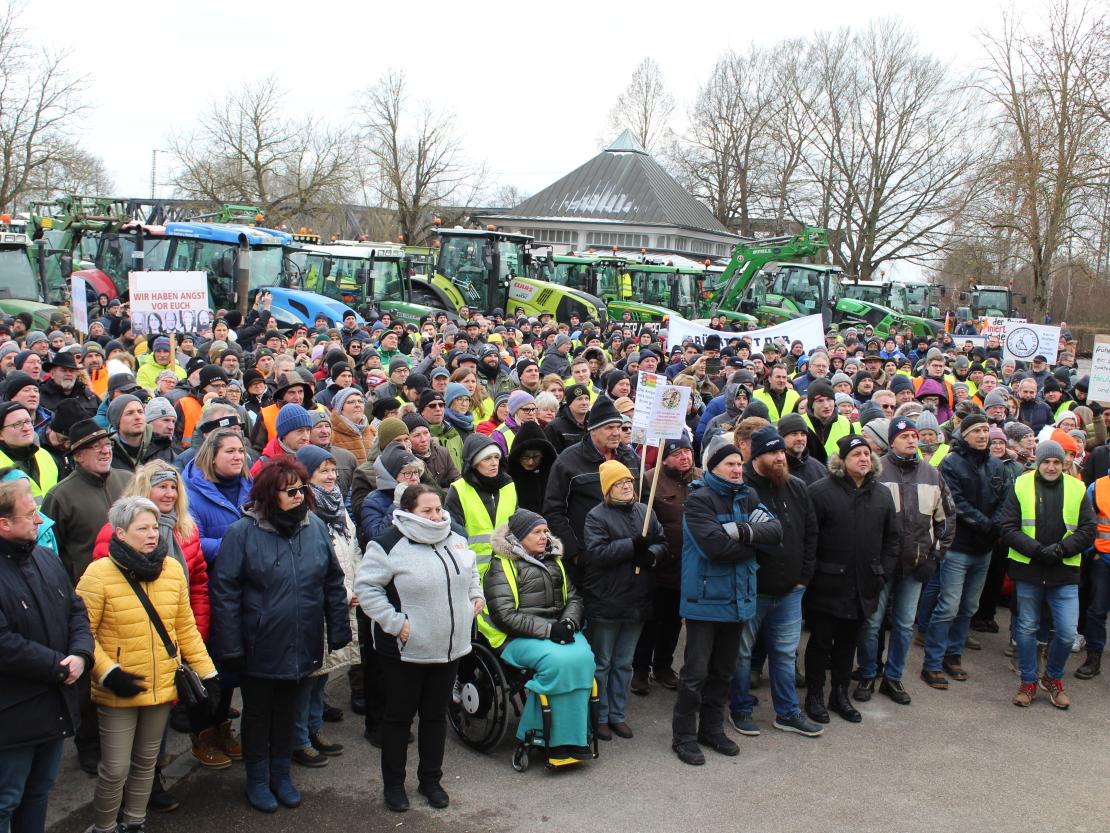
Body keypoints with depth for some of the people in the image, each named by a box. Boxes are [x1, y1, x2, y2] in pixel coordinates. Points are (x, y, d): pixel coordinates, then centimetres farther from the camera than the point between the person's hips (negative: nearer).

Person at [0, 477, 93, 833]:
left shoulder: (47, 558, 7)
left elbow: (76, 610, 9)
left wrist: (81, 654, -9)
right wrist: (58, 666, -18)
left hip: (56, 706, 8)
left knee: (39, 793, 21)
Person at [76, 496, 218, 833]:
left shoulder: (172, 569, 1)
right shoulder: (99, 574, -13)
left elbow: (185, 627, 7)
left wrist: (207, 673, 6)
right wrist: (108, 673, -20)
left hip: (163, 688, 5)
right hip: (118, 692, -4)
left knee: (146, 763, 18)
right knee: (116, 770, -1)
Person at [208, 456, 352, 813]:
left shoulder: (316, 527, -2)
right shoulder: (242, 533, -14)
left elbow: (333, 583, 5)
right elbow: (224, 592, -13)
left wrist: (338, 631, 3)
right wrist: (230, 647, -14)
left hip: (301, 647, 4)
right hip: (259, 647, -3)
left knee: (287, 710, 20)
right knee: (258, 713, 14)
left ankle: (281, 774, 37)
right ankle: (257, 780, 32)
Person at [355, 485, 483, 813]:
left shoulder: (455, 540, 6)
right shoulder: (390, 545, -15)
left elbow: (471, 570, 25)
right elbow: (366, 586, -16)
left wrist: (476, 594, 10)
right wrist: (394, 622, -19)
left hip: (449, 648, 6)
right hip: (405, 650, -5)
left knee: (436, 714, 16)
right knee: (399, 716, 8)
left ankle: (431, 780, 31)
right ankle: (393, 784, 23)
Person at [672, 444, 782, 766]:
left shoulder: (749, 498, 9)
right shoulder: (700, 499, -11)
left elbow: (776, 531, -5)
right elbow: (715, 545, -24)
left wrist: (744, 531, -22)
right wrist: (754, 542, -10)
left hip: (738, 598, 7)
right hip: (705, 599, -7)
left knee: (723, 670, 17)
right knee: (696, 672, -1)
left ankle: (712, 728, 30)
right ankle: (683, 736, 11)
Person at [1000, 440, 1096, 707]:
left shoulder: (1076, 489, 3)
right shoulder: (1021, 486, -1)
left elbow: (1089, 530, 2)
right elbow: (1007, 527, -4)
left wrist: (1062, 548, -13)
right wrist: (1037, 550, -16)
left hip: (1065, 574, 1)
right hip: (1028, 570, -1)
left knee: (1067, 633, -1)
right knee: (1027, 628, 9)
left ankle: (1053, 678, 24)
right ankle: (1028, 682, 25)